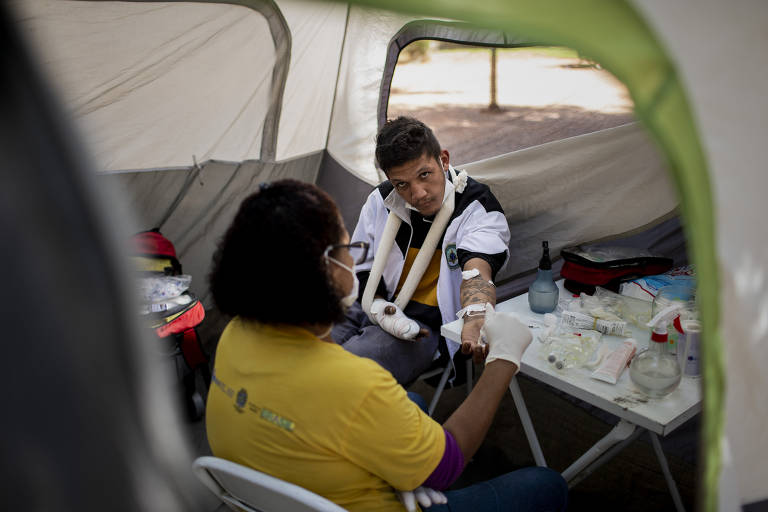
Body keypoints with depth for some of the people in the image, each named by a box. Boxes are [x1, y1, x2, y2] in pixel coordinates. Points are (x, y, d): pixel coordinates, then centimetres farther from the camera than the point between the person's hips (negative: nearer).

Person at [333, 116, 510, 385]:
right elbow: (359, 266, 10)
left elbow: (477, 269, -30)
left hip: (425, 325, -5)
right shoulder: (381, 200, 3)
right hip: (371, 306, 6)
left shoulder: (477, 208, -11)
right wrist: (379, 308, -10)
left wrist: (475, 318, -52)